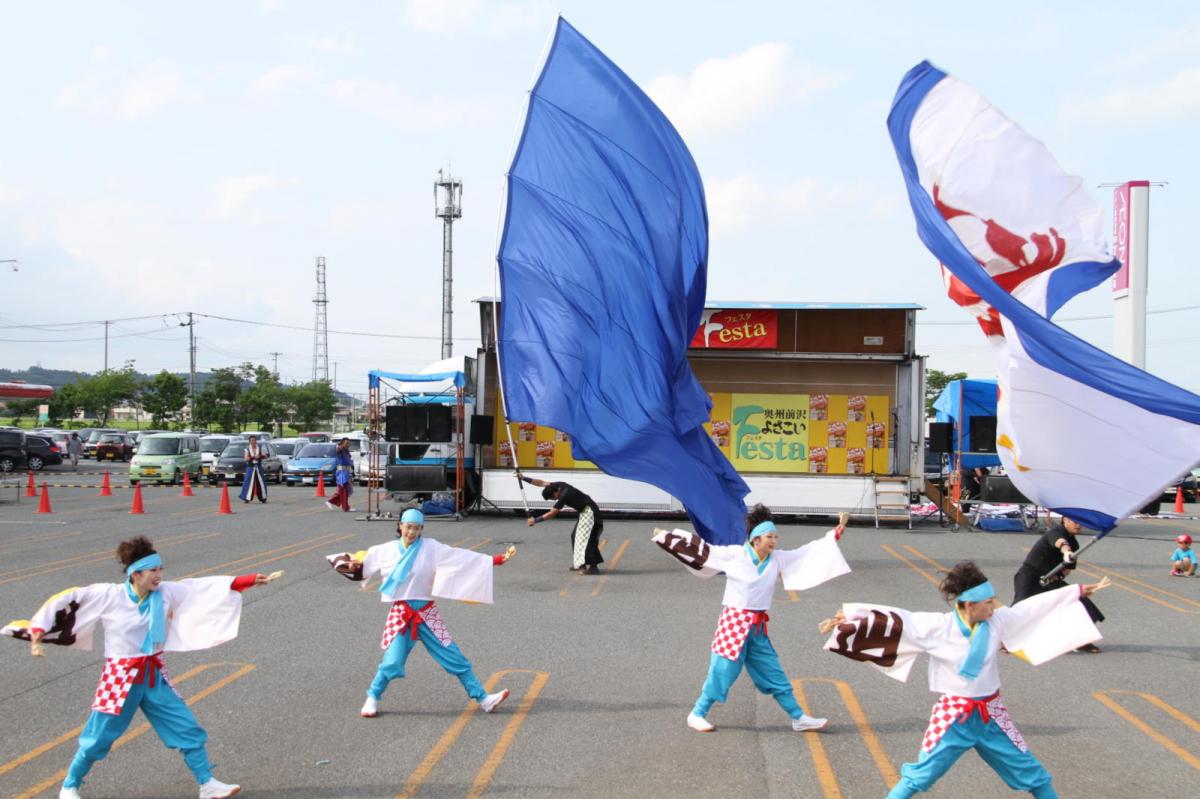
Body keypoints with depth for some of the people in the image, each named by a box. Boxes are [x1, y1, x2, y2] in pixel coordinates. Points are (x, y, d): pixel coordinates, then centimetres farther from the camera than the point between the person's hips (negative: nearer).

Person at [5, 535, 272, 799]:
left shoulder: (166, 593, -5)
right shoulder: (108, 595, -14)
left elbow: (207, 587, -8)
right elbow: (64, 601, -7)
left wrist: (251, 580, -13)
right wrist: (37, 634, -11)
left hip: (154, 677, 4)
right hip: (120, 677, -4)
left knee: (188, 729, 2)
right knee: (98, 738, 6)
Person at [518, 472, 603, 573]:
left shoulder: (564, 495, -26)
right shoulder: (559, 486, -3)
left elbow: (551, 514, -23)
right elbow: (542, 483, 8)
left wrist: (535, 520, -16)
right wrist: (524, 478, 7)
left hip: (589, 512, -10)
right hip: (584, 511, 10)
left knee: (587, 538, -17)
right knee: (576, 536, 13)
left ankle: (593, 566, -25)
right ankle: (580, 563, 17)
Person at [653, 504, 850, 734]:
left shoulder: (778, 559, 4)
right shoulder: (734, 555, -9)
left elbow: (808, 552, 9)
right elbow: (701, 548, -2)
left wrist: (835, 533, 4)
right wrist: (665, 537, 3)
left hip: (758, 628, 5)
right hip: (733, 622, -5)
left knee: (774, 674, 11)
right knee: (721, 671, -2)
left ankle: (799, 718, 17)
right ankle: (697, 715, 14)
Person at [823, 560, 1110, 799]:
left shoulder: (998, 622, -4)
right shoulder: (937, 627, -15)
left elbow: (1037, 606, 3)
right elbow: (894, 619, -17)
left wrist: (1081, 591, 8)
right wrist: (847, 617, -22)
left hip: (991, 716, 4)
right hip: (952, 716, -4)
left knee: (1032, 775, 12)